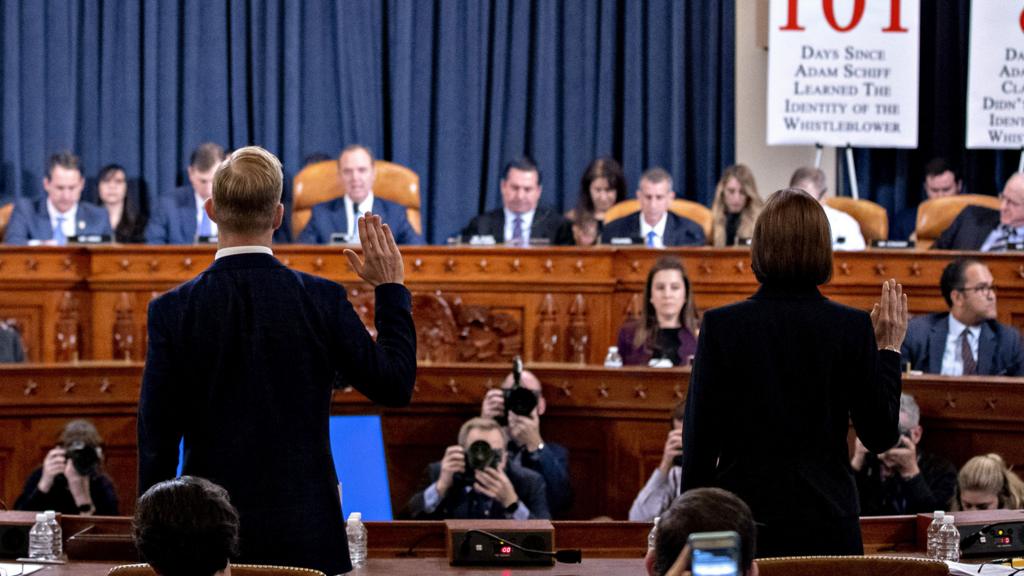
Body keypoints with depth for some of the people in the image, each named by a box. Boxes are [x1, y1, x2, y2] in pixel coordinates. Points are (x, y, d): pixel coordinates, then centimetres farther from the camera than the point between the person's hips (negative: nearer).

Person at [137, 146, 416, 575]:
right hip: (304, 536, 0)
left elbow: (157, 439, -3)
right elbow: (395, 386, 4)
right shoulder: (322, 301, -6)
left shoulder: (173, 311, -5)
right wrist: (391, 290, 14)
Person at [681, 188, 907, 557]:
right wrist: (889, 349, 13)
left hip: (744, 517, -1)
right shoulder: (852, 327, -3)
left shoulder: (720, 325, -5)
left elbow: (699, 436, -3)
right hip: (828, 525, 1)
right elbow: (880, 436, 3)